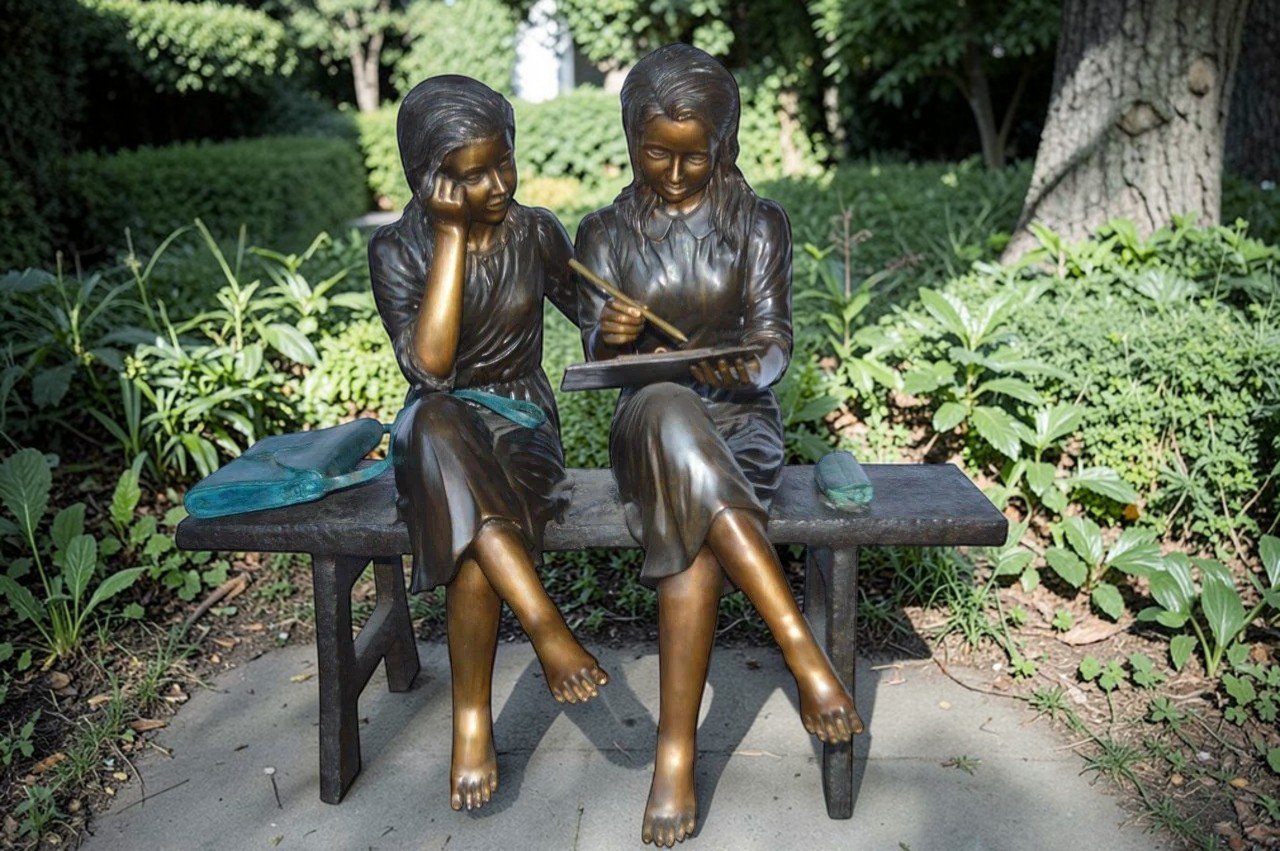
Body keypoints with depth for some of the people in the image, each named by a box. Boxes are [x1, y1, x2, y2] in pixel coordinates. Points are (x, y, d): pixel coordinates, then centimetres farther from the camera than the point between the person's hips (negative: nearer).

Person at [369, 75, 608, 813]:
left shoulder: (536, 232, 3)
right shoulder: (398, 250, -2)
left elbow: (593, 313, 20)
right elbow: (429, 365, -18)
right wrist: (452, 237, -16)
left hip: (523, 426, 0)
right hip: (437, 436, 0)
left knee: (471, 546, -33)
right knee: (437, 421, -39)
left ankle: (474, 722, -18)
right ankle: (546, 626, -38)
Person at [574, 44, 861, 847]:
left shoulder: (760, 223, 8)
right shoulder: (607, 231, 9)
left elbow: (774, 338, 1)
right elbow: (594, 352, 3)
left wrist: (748, 367, -24)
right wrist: (610, 337, -22)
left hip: (740, 418, 0)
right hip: (648, 423, 1)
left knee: (693, 528, -34)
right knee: (669, 412, -38)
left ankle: (677, 748, -25)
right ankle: (804, 652, -38)